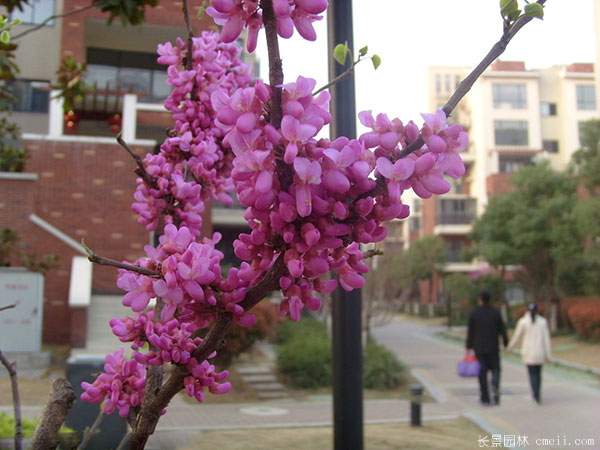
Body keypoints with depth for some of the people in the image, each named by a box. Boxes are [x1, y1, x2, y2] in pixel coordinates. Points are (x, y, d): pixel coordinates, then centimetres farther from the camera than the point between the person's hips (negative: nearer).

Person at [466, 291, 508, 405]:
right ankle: (495, 386, -18)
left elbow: (470, 332, -2)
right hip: (493, 347, 0)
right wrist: (506, 343, 8)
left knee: (482, 372, 6)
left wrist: (469, 347, 3)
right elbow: (502, 329, -2)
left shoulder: (474, 313, -3)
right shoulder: (495, 312, -2)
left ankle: (485, 398, 7)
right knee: (495, 369, 11)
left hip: (479, 348, 0)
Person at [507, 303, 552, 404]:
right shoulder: (543, 321, 1)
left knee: (532, 374, 1)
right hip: (540, 352, 2)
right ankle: (537, 394, 20)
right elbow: (546, 338, -2)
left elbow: (517, 336, 0)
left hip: (528, 352, -2)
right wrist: (548, 354, 2)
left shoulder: (523, 321, -6)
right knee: (538, 373, 17)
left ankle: (536, 395, -16)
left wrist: (510, 346, 17)